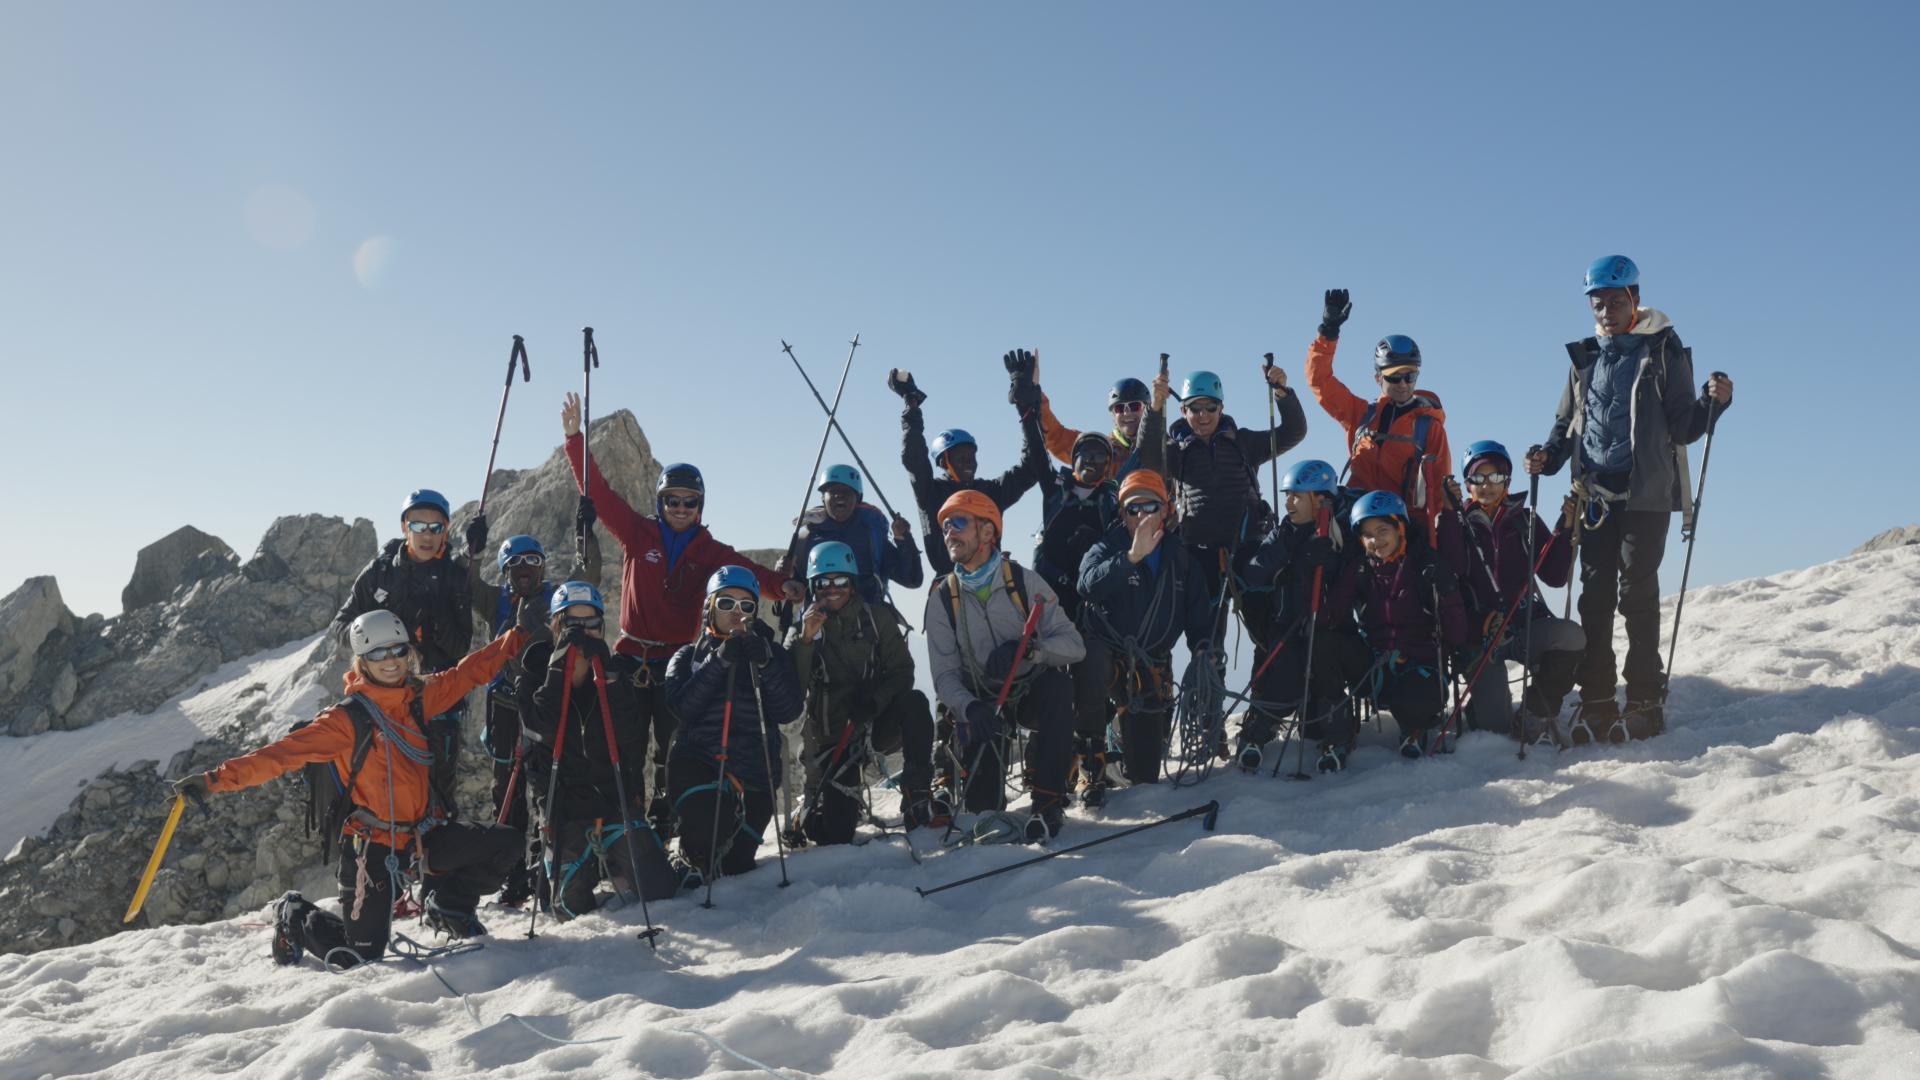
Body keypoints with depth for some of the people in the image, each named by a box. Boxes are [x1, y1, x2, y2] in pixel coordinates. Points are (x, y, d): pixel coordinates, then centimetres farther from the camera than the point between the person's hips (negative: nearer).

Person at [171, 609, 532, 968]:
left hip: (423, 837, 5)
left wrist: (520, 633, 13)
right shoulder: (350, 718, -13)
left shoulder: (421, 695, 2)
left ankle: (449, 910, 19)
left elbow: (469, 671, 12)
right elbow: (285, 752, -19)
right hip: (372, 846, -5)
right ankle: (295, 918, 30)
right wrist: (219, 779, -28)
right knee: (360, 957, -1)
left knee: (503, 844, -5)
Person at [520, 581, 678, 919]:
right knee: (572, 908, 0)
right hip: (564, 804, -1)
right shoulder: (537, 674, -1)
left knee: (660, 891, -5)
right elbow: (543, 730, -21)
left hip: (616, 798, 1)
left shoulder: (619, 674, 1)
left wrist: (607, 676, -22)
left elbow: (632, 739, -15)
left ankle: (612, 866, 26)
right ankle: (550, 865, 33)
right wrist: (560, 666, -22)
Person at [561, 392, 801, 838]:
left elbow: (746, 570, -11)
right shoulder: (637, 534, 5)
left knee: (673, 751, 0)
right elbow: (599, 494, 1)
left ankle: (663, 822, 11)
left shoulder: (709, 551, 5)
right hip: (632, 658, 0)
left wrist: (781, 584, -32)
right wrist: (576, 440, -6)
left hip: (679, 662, 0)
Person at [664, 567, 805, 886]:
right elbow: (681, 707, -10)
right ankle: (692, 866, 6)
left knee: (736, 866, 4)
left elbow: (788, 711, -4)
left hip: (756, 773, 2)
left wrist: (764, 664, -18)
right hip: (698, 763, -2)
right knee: (708, 836, -29)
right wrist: (718, 662, -18)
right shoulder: (688, 657, 11)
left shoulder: (772, 654, 13)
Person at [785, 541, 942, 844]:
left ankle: (918, 799, -26)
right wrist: (805, 641, -22)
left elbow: (902, 672, -3)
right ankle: (812, 808, 30)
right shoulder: (803, 629, 2)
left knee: (914, 703, -32)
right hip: (831, 734, 0)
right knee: (834, 835, -8)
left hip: (878, 724, 0)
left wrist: (874, 700, -21)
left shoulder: (877, 618, 3)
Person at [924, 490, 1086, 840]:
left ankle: (1048, 800, -26)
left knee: (1058, 685, -37)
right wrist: (970, 708, -32)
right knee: (983, 803, -25)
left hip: (1031, 692, 0)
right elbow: (944, 674, -10)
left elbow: (1074, 644, -14)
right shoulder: (942, 597, -5)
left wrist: (1030, 649, -35)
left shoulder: (1024, 582, -9)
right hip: (979, 702, 0)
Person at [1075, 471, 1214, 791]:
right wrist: (1131, 557, -36)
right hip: (1106, 655, -3)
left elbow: (1199, 609, 13)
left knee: (1145, 771, 0)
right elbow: (1089, 585, -25)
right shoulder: (1107, 548, -4)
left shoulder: (1179, 558, 8)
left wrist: (1201, 647, -5)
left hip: (1152, 668, 3)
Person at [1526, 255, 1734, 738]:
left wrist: (1713, 401, -21)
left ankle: (1646, 702, -1)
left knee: (1637, 595, -7)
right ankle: (1596, 701, 6)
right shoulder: (1585, 359, 14)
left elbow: (1682, 427, -3)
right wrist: (1548, 456, 1)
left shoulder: (1663, 353, 1)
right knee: (1594, 596, 2)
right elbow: (1567, 422, 20)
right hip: (1595, 495, 4)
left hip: (1645, 494, -4)